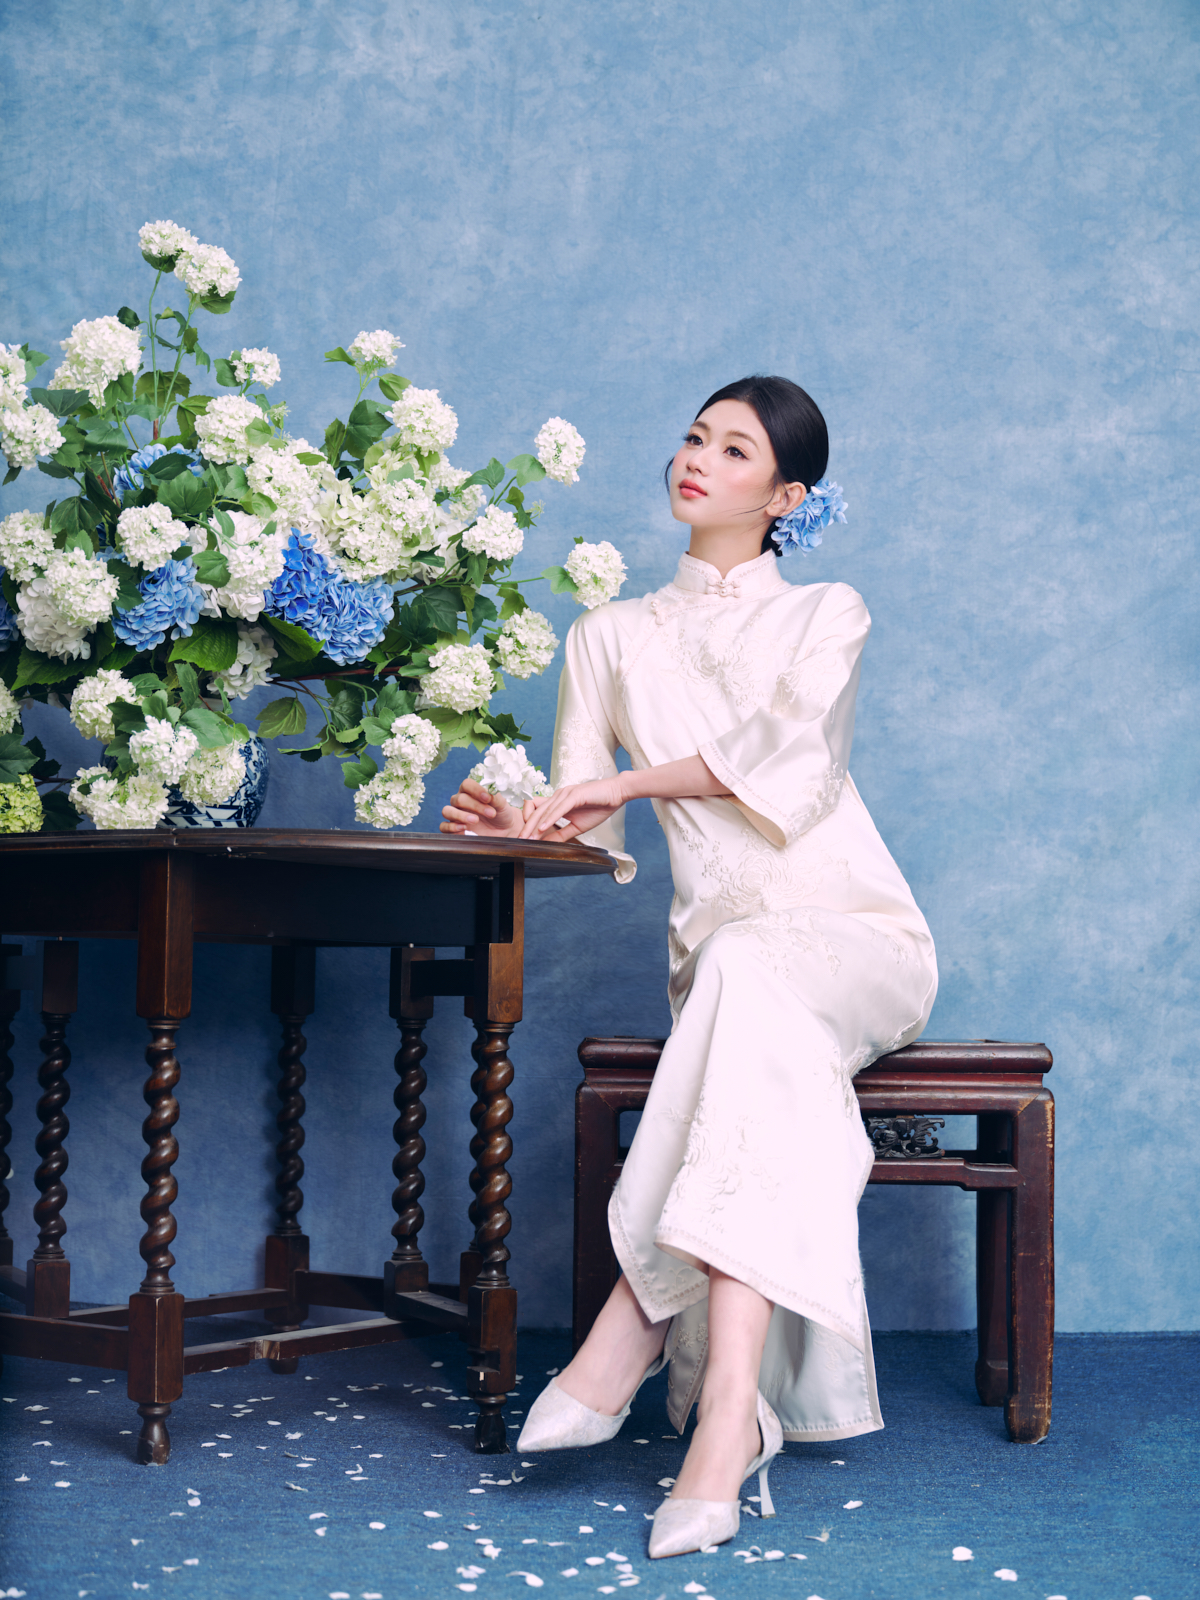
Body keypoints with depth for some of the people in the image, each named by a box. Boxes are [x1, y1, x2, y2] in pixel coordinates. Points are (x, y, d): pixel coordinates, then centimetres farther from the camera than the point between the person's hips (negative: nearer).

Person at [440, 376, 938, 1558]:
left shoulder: (826, 616, 11)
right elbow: (586, 825, 9)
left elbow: (790, 745, -11)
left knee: (748, 972, -37)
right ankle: (730, 1409, -42)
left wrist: (628, 783, -17)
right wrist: (515, 826, -14)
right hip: (719, 951, 2)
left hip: (854, 938, -1)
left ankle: (638, 1321, -42)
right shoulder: (612, 637, 18)